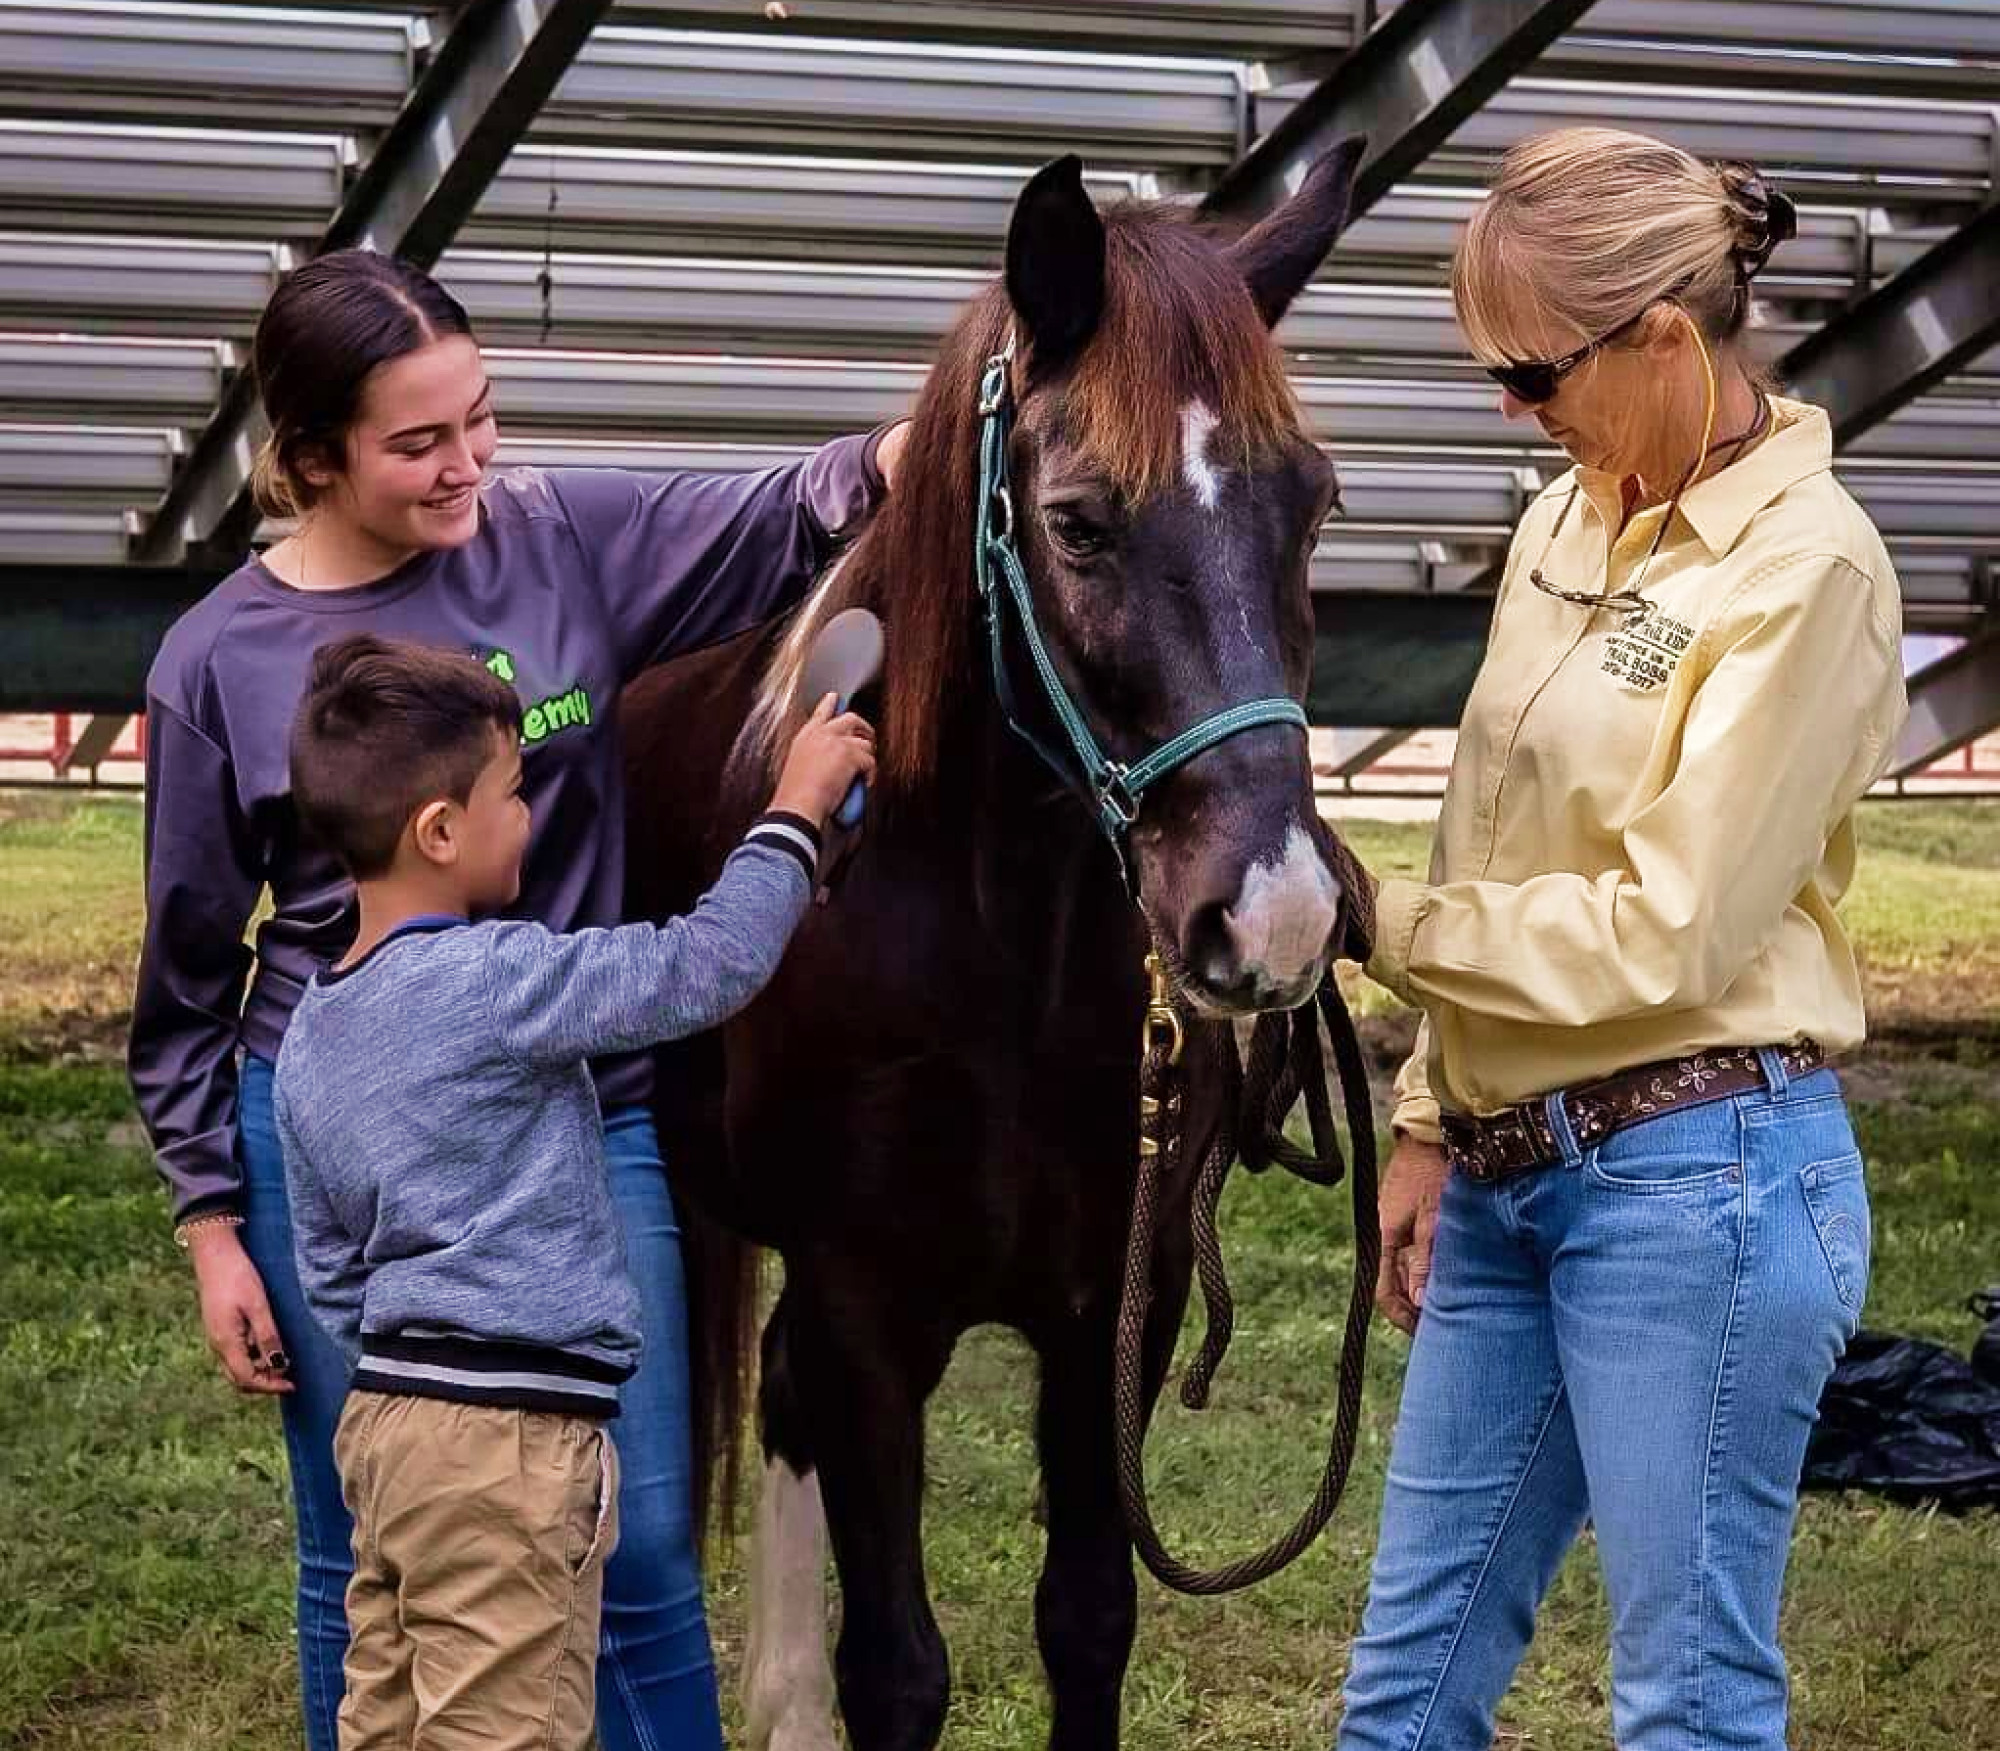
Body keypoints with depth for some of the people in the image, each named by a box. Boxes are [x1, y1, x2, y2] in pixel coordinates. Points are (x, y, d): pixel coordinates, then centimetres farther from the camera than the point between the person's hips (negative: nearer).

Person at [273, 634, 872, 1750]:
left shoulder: (310, 1033, 12)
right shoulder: (485, 981, -16)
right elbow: (703, 969, -16)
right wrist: (798, 810, -4)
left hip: (386, 1413, 9)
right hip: (505, 1444, -9)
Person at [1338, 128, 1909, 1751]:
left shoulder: (1805, 566, -14)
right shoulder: (1566, 525, 9)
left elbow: (1663, 935, -18)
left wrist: (1374, 919, -10)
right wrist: (1431, 1127, 13)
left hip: (1697, 1175, -8)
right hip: (1512, 1174, 8)